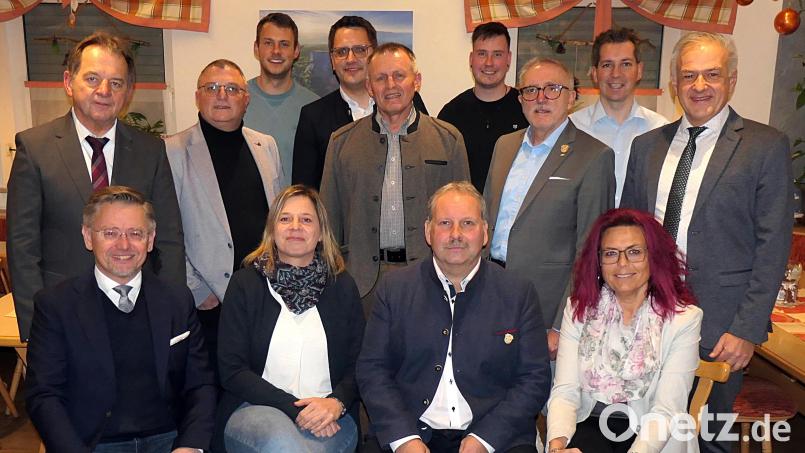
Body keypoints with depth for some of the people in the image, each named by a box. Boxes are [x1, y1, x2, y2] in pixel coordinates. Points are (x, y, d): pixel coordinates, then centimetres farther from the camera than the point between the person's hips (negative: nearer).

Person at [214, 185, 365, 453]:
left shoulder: (342, 286, 9)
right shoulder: (245, 283, 3)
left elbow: (358, 365, 7)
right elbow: (231, 370, -2)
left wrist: (336, 402, -14)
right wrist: (294, 408, -12)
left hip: (329, 415, 2)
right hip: (256, 408, -1)